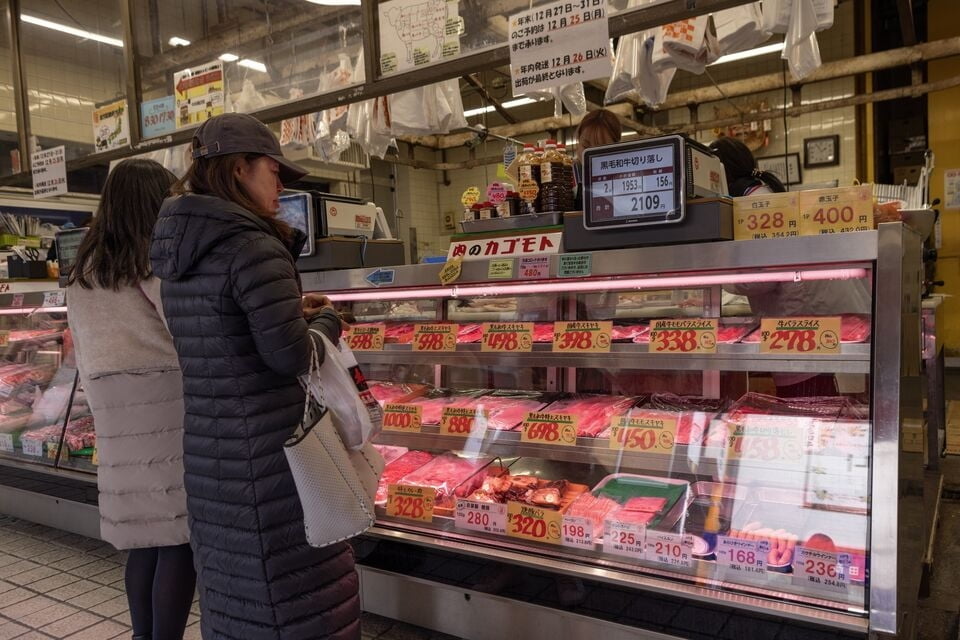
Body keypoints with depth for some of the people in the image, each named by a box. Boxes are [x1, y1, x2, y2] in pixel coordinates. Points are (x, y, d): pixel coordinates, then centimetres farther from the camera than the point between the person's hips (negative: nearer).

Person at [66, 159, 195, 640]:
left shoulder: (82, 272, 11)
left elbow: (84, 351, 16)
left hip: (114, 414, 7)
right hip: (167, 405, -7)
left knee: (144, 537, 16)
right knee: (179, 538, 1)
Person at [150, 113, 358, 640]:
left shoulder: (177, 254, 9)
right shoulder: (255, 247, -18)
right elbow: (290, 357, -19)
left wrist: (290, 311, 12)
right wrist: (327, 320, -1)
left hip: (208, 452, 9)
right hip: (265, 452, -8)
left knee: (233, 587, 21)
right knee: (294, 589, 5)